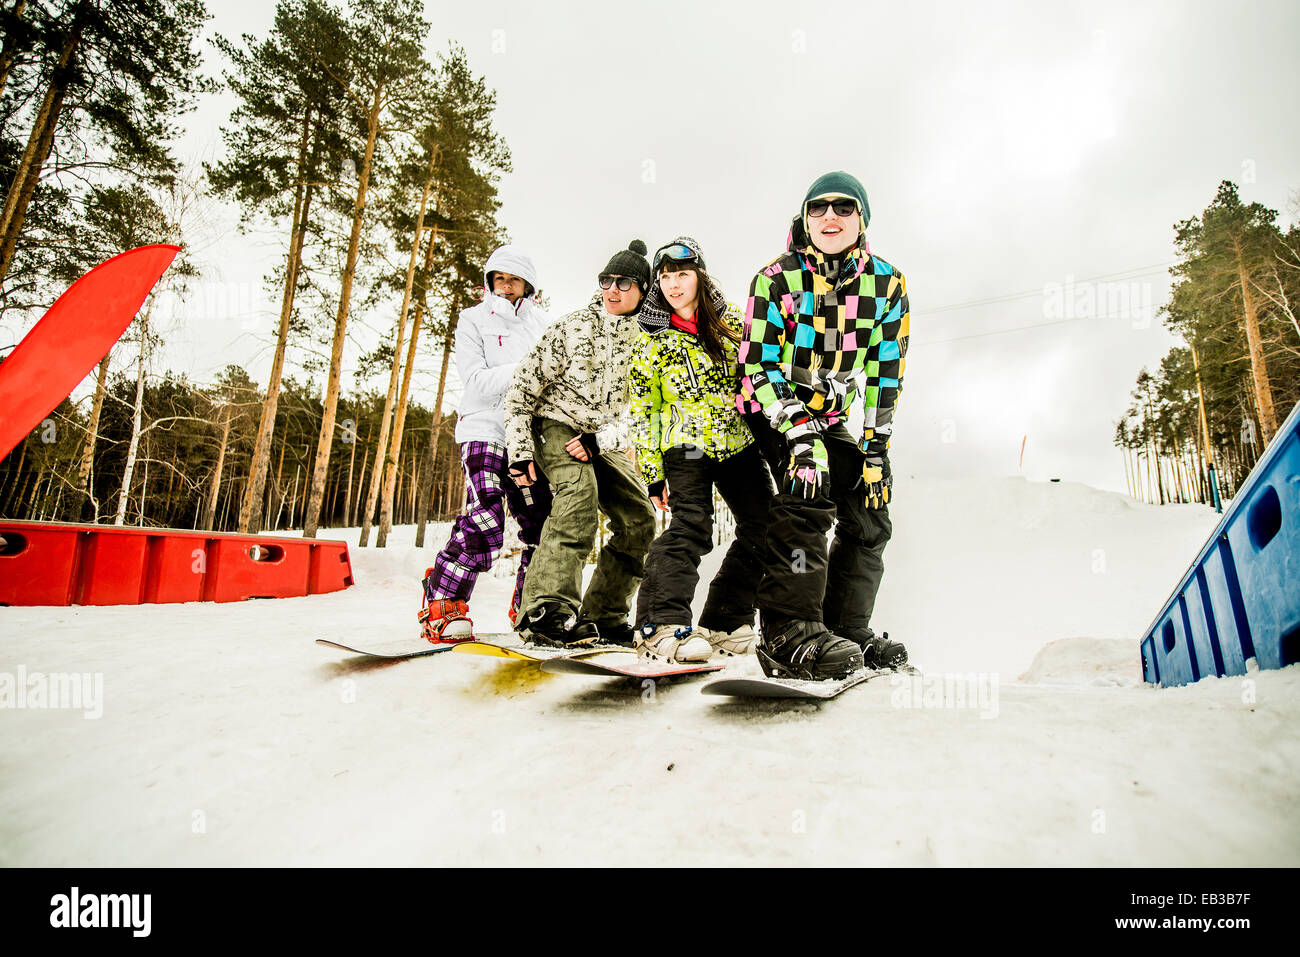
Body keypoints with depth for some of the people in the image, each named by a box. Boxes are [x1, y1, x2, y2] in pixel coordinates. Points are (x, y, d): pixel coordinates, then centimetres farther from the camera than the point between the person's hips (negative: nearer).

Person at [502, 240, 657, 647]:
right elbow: (522, 387, -9)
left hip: (604, 441, 5)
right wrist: (520, 450, -16)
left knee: (639, 520, -2)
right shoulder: (573, 327, -10)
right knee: (580, 493, -32)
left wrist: (601, 440, -22)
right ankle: (546, 610, -34)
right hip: (555, 425, -5)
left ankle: (603, 618, 6)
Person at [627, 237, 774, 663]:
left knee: (763, 530, 2)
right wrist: (652, 474, -3)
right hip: (686, 448, -4)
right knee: (690, 527, -21)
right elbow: (643, 411, 0)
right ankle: (659, 625, -16)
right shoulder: (652, 339, 0)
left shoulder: (731, 321, 6)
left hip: (740, 444, 4)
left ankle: (725, 623, 13)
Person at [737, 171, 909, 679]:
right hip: (773, 410, -5)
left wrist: (874, 446, -8)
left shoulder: (887, 283, -2)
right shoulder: (776, 278, -13)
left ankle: (848, 629, 15)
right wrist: (797, 433, -29)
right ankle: (788, 633, -29)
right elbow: (759, 367, -18)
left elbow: (885, 373, -1)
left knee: (869, 515, 1)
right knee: (809, 487, -30)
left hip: (831, 417, 6)